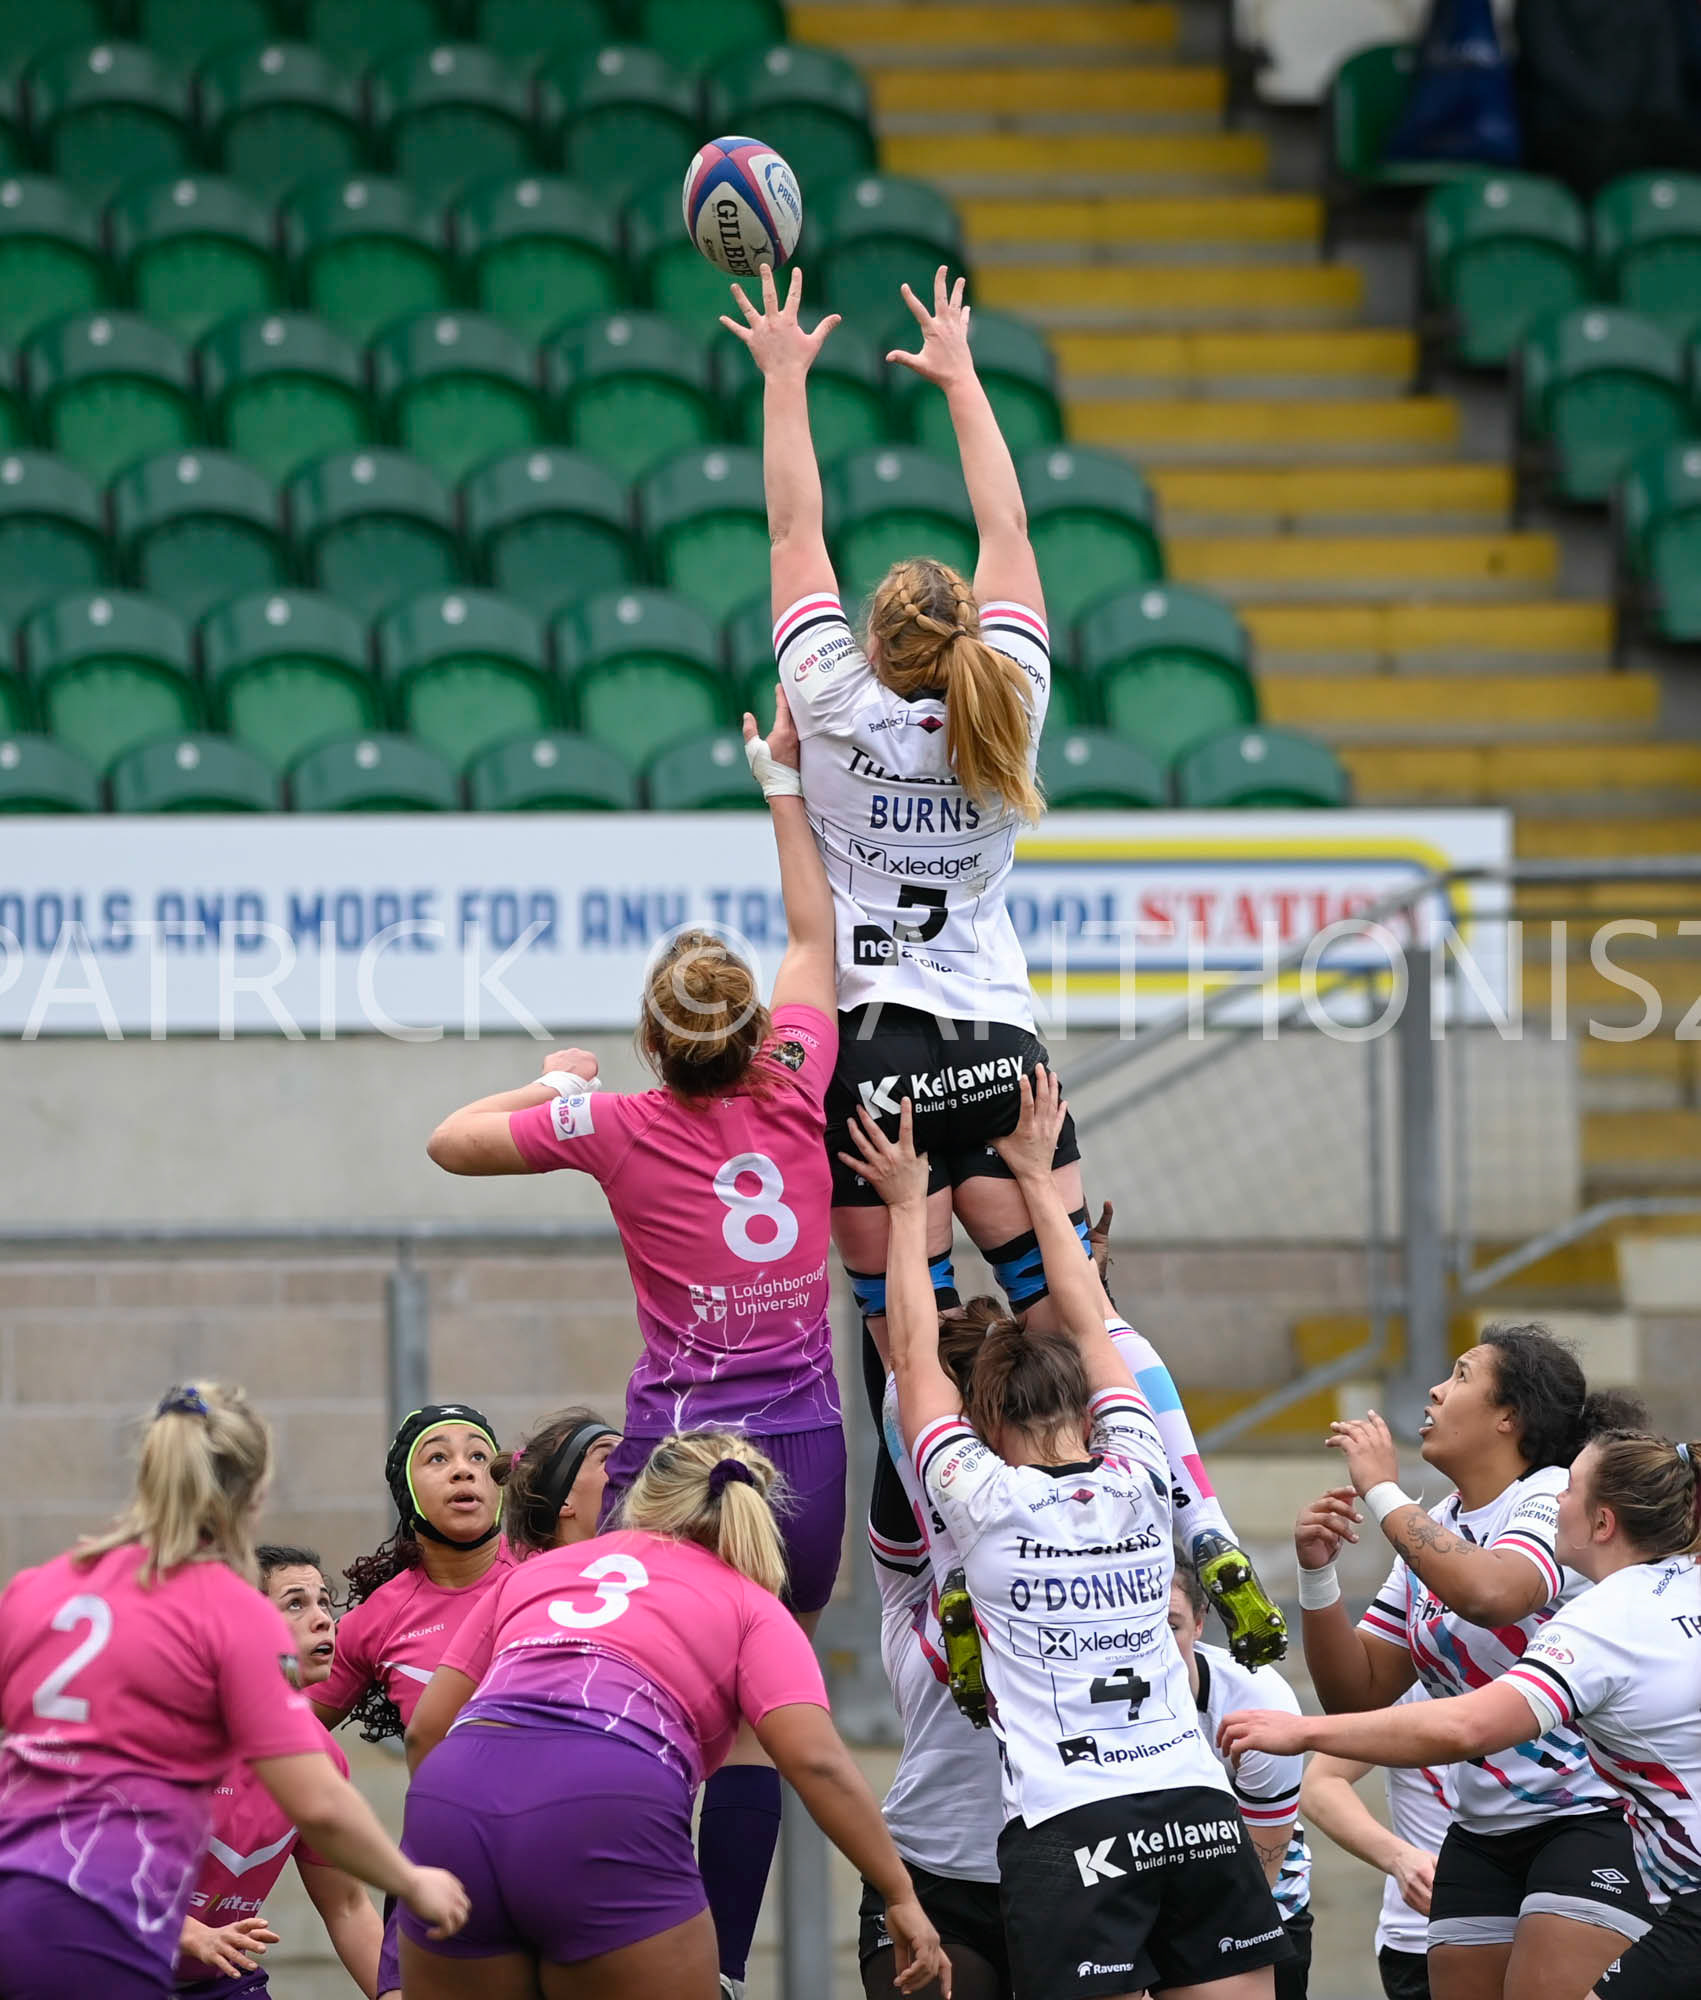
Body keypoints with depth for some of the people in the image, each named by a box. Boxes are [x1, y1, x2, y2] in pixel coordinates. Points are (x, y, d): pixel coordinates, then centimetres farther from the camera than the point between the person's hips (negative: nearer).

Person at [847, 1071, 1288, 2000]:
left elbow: (915, 1355, 13)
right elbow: (1092, 1324, 21)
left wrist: (910, 1204, 23)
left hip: (1066, 1829, -4)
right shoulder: (1137, 1481, 8)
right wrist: (1037, 1175, 32)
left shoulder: (984, 1500, 0)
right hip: (1199, 1810, 4)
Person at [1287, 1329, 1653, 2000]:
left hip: (1595, 1818, -8)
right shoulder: (1432, 1535, 11)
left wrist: (1381, 1490, -23)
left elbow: (1490, 1592, -34)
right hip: (1484, 1837, 8)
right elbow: (1356, 1692, 11)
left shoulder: (1559, 1495, -12)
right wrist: (1317, 1573, -4)